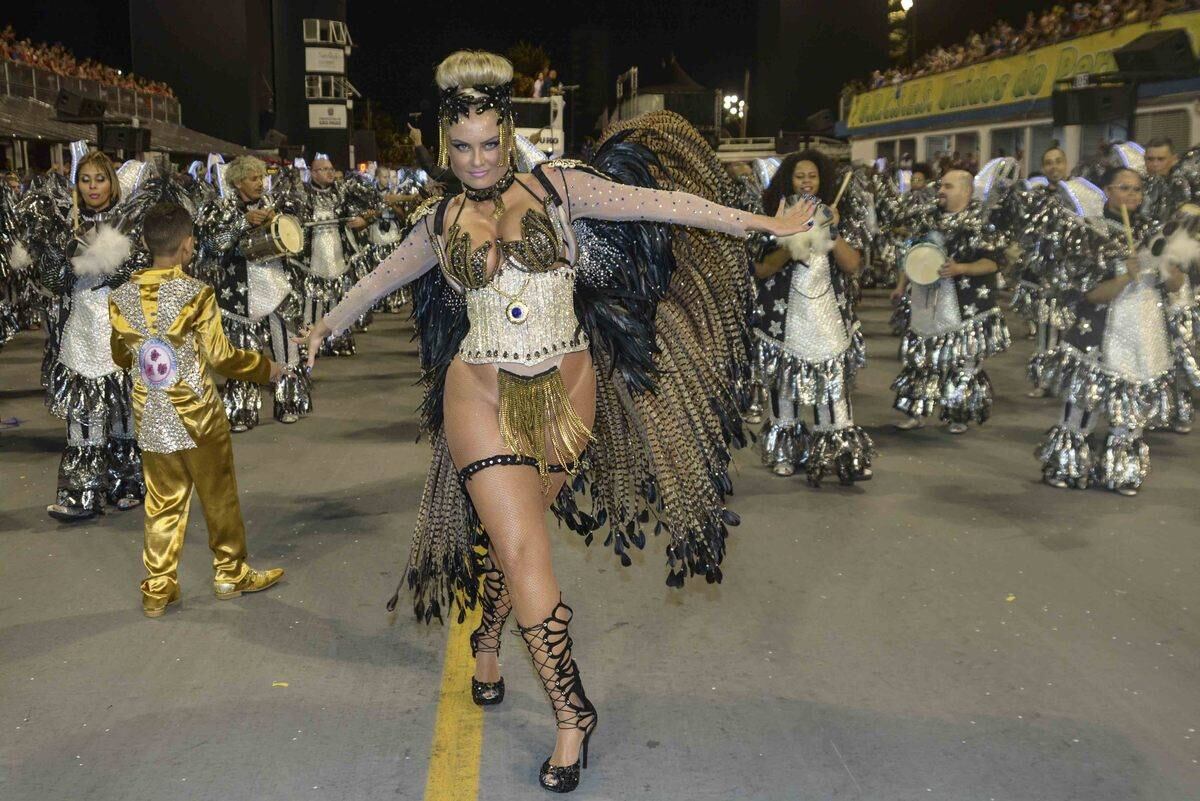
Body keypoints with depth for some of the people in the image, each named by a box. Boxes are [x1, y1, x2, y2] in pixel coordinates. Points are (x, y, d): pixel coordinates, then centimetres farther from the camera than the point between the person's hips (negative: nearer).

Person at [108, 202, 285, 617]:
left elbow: (121, 357, 11)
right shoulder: (196, 293, -15)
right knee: (220, 499, 13)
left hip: (151, 422, 4)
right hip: (198, 417, -4)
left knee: (162, 505, 13)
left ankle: (158, 590, 17)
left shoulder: (120, 297, -1)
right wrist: (267, 368, 1)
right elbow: (220, 356, -13)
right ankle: (230, 574, 26)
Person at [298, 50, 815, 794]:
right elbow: (383, 277, 23)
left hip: (567, 394, 0)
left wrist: (767, 223, -4)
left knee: (510, 535, 12)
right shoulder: (440, 222, 6)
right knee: (524, 552, -8)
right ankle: (573, 713, 3)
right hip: (482, 398, 0)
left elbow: (657, 203, -4)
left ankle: (488, 639, 42)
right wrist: (331, 322, 39)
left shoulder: (555, 187, 0)